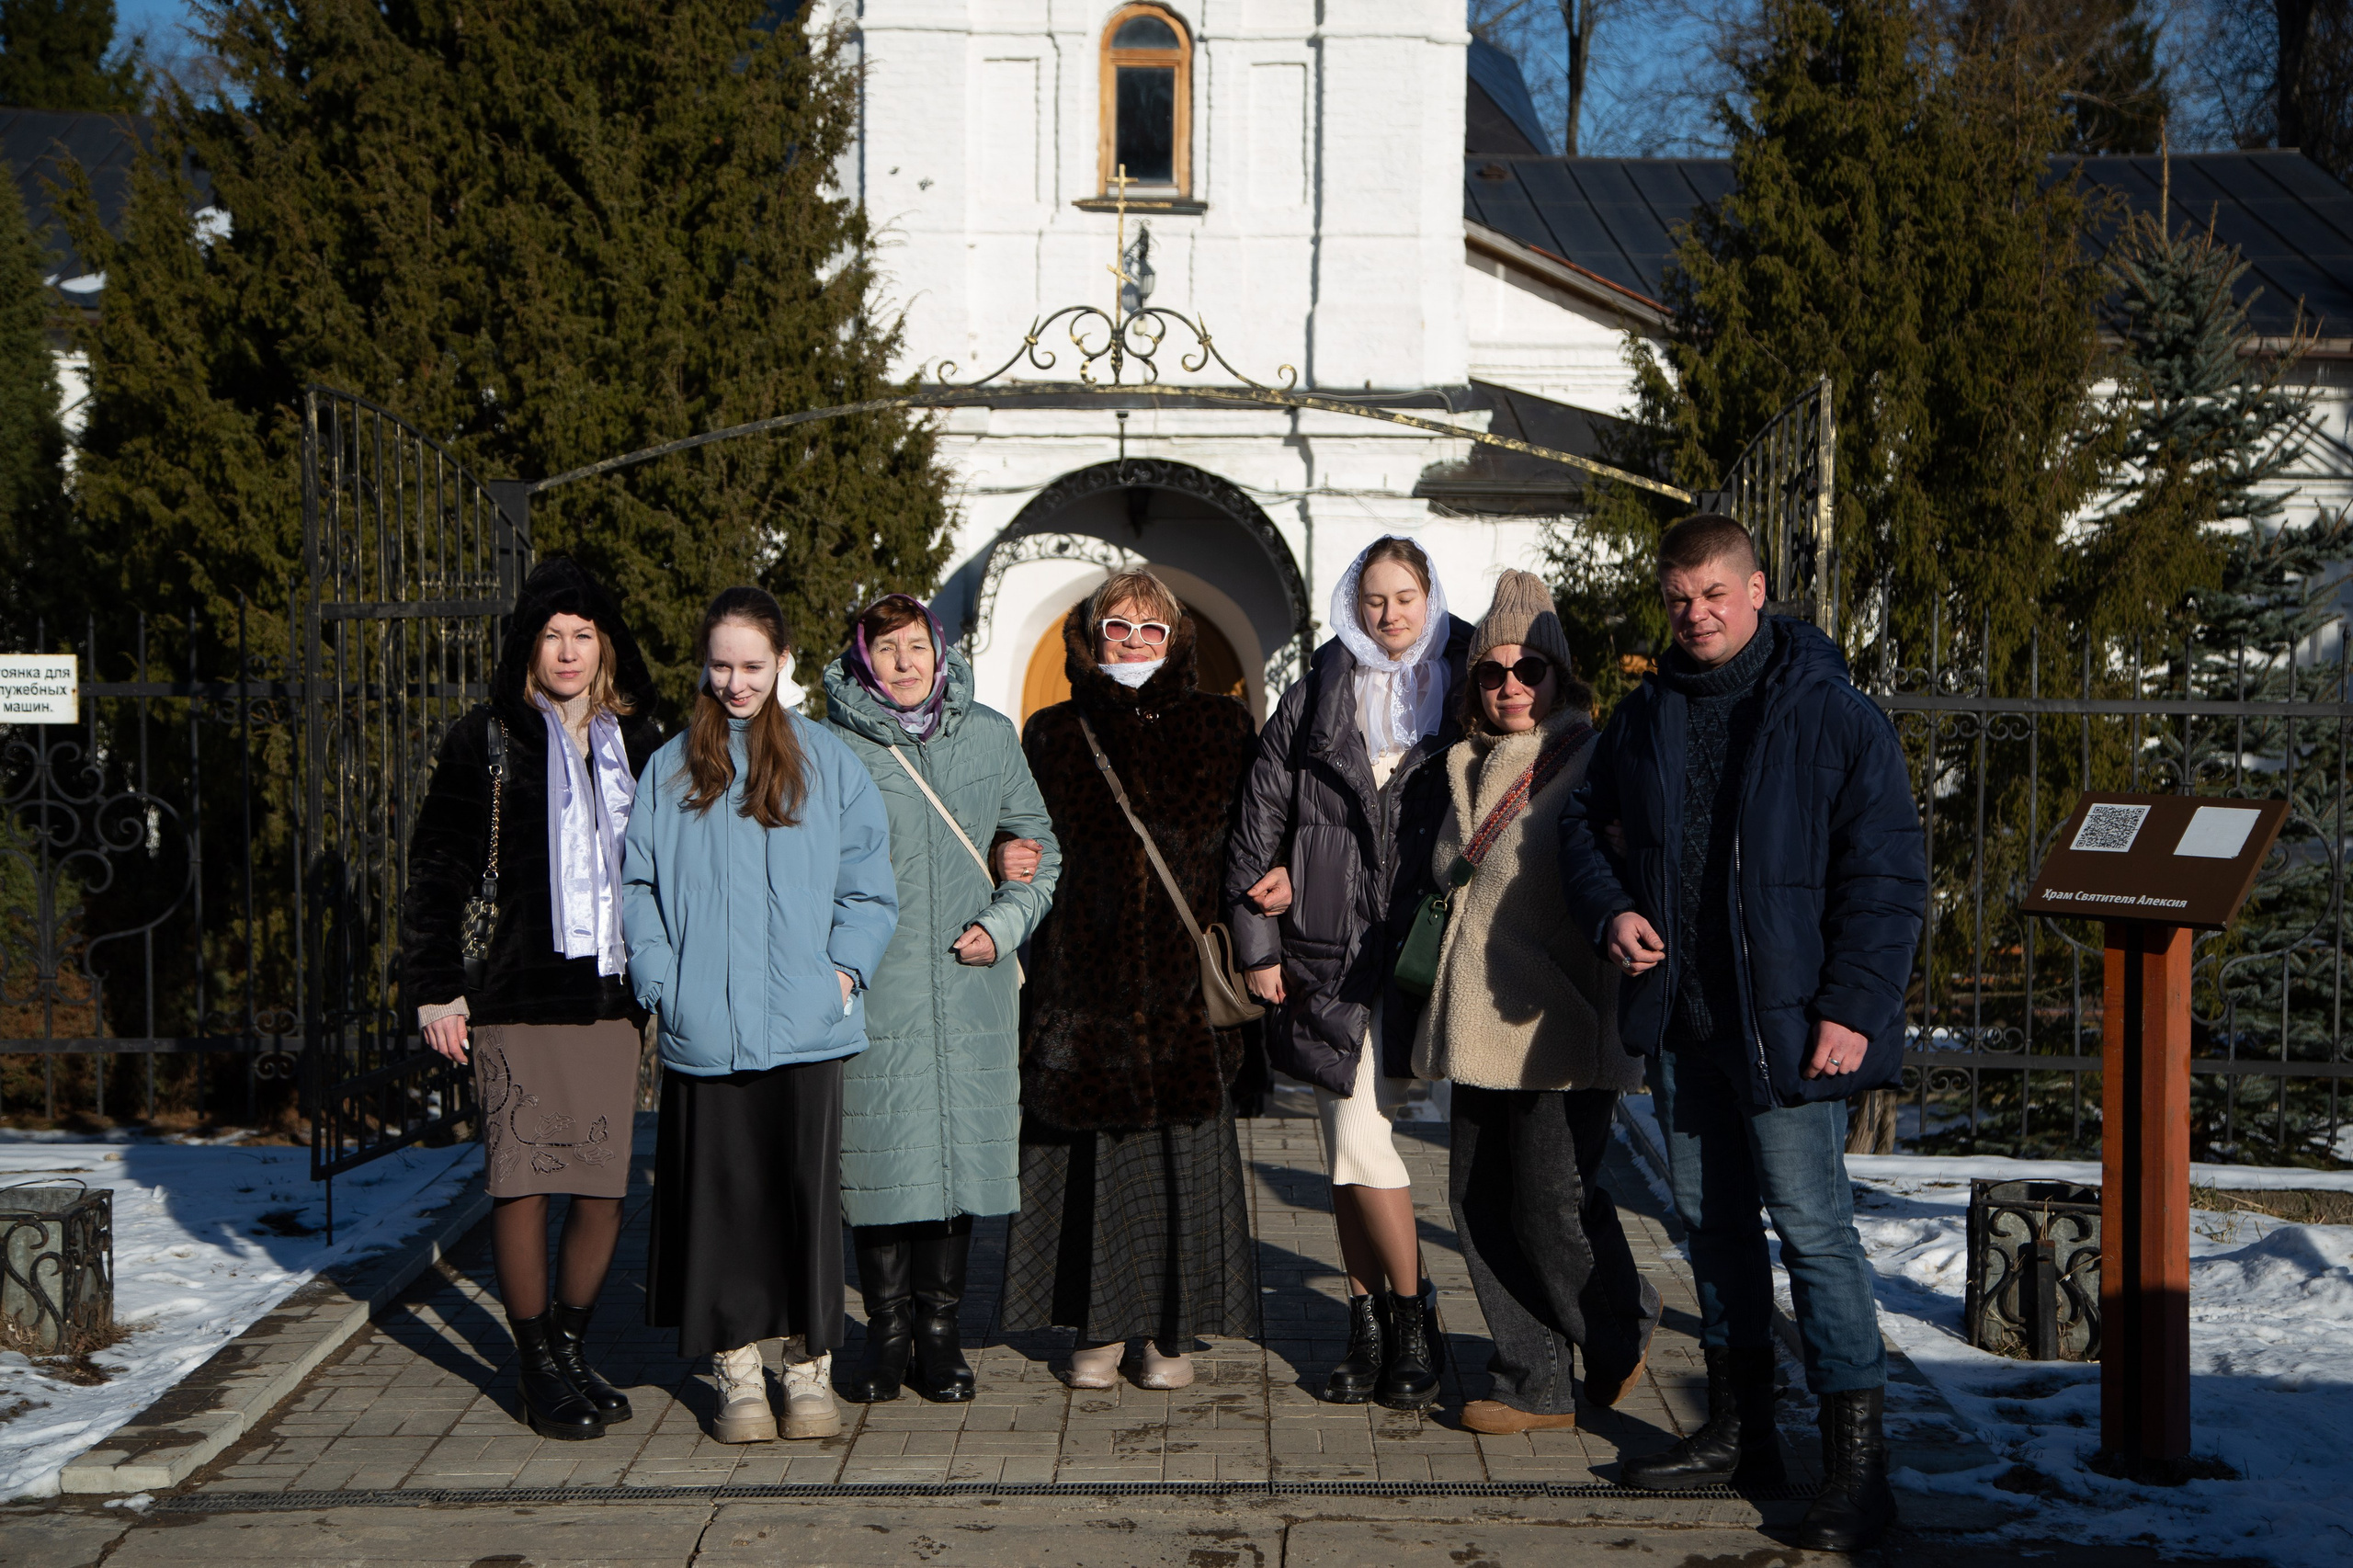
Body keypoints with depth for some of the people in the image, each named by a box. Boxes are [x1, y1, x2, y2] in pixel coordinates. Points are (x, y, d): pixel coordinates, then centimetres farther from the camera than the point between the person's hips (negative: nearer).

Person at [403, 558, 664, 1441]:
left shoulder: (639, 747, 11)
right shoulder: (486, 743, 1)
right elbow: (436, 871, 0)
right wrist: (435, 989, -6)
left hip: (611, 995, 3)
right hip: (515, 999, -3)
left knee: (605, 1186, 4)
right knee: (523, 1184, -3)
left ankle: (572, 1348, 21)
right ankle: (539, 1369, 9)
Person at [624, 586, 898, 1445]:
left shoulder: (827, 761, 7)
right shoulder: (669, 770, 10)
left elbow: (868, 883, 7)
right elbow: (636, 887, 9)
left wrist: (846, 968, -5)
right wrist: (661, 980, -3)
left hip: (806, 1027, -1)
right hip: (704, 1031, 1)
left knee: (806, 1193, 1)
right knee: (719, 1196, 3)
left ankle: (809, 1370, 14)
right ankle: (737, 1373, 14)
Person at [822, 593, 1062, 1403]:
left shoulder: (991, 736, 10)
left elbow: (1039, 844, 15)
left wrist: (1003, 923, 0)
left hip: (972, 986, 3)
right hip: (874, 988, -2)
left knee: (961, 1151, 5)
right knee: (882, 1156, -1)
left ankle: (939, 1330, 18)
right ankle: (887, 1333, 15)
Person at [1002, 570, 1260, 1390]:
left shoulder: (1220, 727, 8)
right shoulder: (1054, 736, 10)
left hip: (1184, 974, 0)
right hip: (1084, 976, 1)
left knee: (1187, 1148, 0)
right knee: (1092, 1147, 3)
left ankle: (1175, 1331, 12)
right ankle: (1100, 1328, 14)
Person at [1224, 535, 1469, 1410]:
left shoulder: (1460, 693, 5)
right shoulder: (1314, 698, 8)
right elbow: (1260, 821, 8)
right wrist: (1257, 943, 3)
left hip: (1416, 942, -2)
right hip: (1329, 947, 2)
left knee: (1360, 1134, -10)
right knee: (1346, 1141, 4)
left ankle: (1413, 1323, 6)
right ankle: (1368, 1328, 16)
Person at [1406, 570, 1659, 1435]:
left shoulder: (1594, 765, -5)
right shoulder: (1469, 768, 16)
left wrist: (1612, 1021, -18)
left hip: (1559, 1028, -7)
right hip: (1481, 1026, 7)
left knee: (1551, 1207, -7)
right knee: (1479, 1200, 5)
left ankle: (1621, 1334, 21)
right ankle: (1535, 1385, 16)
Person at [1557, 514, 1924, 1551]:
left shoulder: (1832, 716, -8)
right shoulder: (1646, 718, 10)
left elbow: (1887, 877, -9)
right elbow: (1586, 824, 21)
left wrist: (1853, 1008, -16)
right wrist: (1610, 909, 0)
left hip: (1784, 1026, -6)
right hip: (1678, 1019, 6)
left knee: (1813, 1228, -7)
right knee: (1711, 1221, 15)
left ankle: (1856, 1463, -2)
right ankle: (1739, 1427, 28)